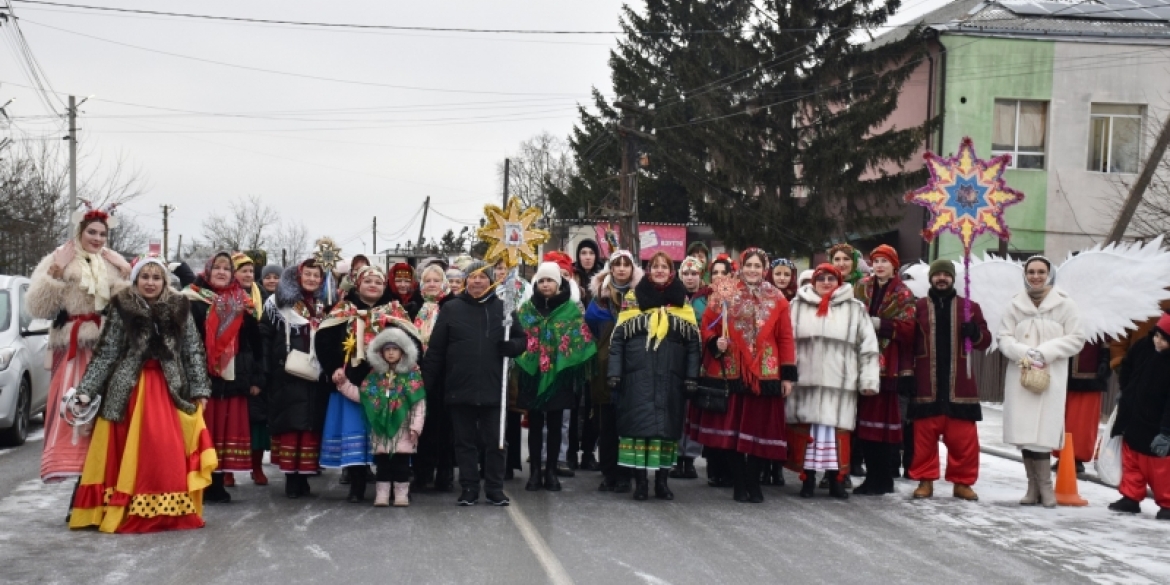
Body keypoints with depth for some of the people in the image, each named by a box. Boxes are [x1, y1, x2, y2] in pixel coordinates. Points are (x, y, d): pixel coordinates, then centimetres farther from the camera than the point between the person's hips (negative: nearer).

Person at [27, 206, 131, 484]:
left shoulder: (114, 265, 12)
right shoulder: (57, 262, 5)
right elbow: (39, 308, -4)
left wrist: (129, 279, -6)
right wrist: (53, 275, -13)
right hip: (72, 347, -2)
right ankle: (70, 460, -3)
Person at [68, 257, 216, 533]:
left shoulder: (180, 309, 6)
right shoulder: (121, 309, 1)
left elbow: (194, 351, 7)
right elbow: (106, 353, 2)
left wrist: (200, 389, 2)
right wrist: (86, 389, -4)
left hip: (169, 388, 1)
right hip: (130, 389, -1)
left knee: (168, 452, -5)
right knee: (130, 452, -1)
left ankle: (170, 510, 2)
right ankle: (128, 511, 5)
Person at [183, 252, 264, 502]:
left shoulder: (243, 304, 11)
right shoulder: (195, 301, 0)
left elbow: (255, 343, 12)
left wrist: (257, 377, 7)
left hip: (234, 377, 3)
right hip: (203, 376, -3)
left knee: (228, 429, 4)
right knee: (204, 430, -2)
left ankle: (218, 484, 10)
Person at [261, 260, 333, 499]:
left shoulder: (325, 305, 14)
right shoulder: (279, 302, 3)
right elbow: (264, 336, -2)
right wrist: (266, 370, -10)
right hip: (288, 376, -3)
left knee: (312, 426, 2)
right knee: (290, 425, -5)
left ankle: (305, 476, 9)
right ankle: (291, 478, 0)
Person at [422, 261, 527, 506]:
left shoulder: (502, 308, 5)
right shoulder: (451, 309, 3)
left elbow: (522, 339, 11)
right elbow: (435, 349, 3)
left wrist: (511, 346, -11)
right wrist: (429, 382, 0)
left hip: (493, 389, 0)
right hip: (459, 389, 0)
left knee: (494, 441, 6)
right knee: (465, 442, 8)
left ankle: (495, 489, 17)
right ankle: (469, 489, 17)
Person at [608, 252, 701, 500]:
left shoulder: (682, 301, 9)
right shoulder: (634, 298, 5)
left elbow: (693, 342, 6)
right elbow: (618, 338, 2)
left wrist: (692, 375, -2)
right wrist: (614, 372, -6)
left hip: (671, 377, 2)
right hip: (638, 376, -2)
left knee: (668, 424, 4)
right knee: (638, 424, -4)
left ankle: (662, 480, 13)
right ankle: (640, 481, 3)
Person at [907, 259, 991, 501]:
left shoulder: (970, 307, 11)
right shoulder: (918, 307, 8)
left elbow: (985, 340, 9)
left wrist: (975, 332, -12)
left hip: (959, 385, 1)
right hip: (927, 385, -1)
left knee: (963, 437, 0)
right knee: (924, 435, 1)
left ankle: (962, 482, 10)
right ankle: (925, 481, 10)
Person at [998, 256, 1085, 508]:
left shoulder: (1064, 304, 1)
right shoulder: (1016, 304, 9)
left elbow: (1076, 339, -1)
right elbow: (1004, 338, 7)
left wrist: (1045, 352, -13)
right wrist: (1023, 352, -13)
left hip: (1051, 376, -3)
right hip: (1021, 375, 3)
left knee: (1042, 433, -10)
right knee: (1024, 432, 0)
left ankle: (1044, 486, -1)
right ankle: (1035, 487, 7)